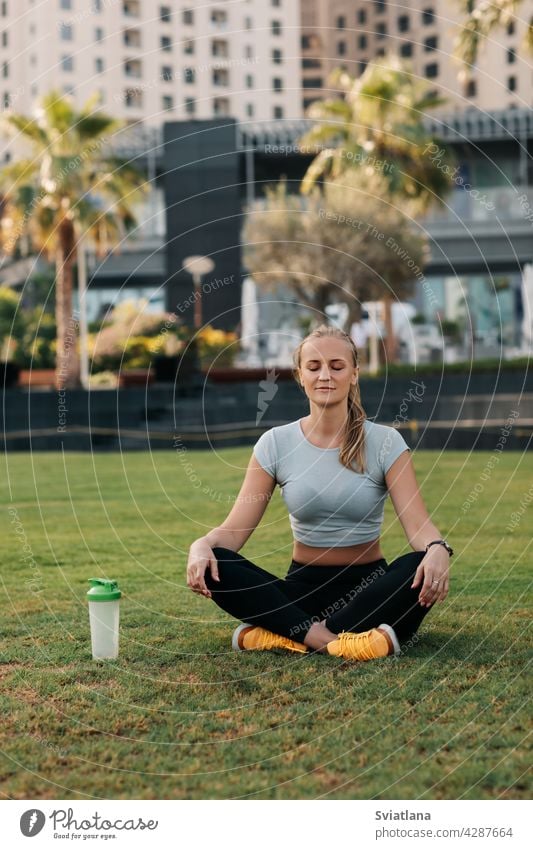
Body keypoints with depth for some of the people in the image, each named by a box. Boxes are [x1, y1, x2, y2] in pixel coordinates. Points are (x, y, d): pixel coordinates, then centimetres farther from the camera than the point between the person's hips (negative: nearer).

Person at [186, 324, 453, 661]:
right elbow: (235, 529, -6)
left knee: (424, 569, -34)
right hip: (303, 588, 1)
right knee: (212, 564, -25)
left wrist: (437, 549, -39)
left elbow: (418, 523, -15)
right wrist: (202, 545, -30)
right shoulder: (275, 444, -1)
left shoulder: (384, 442, -5)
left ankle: (284, 632, -33)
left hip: (368, 587, -1)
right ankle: (331, 639, -36)